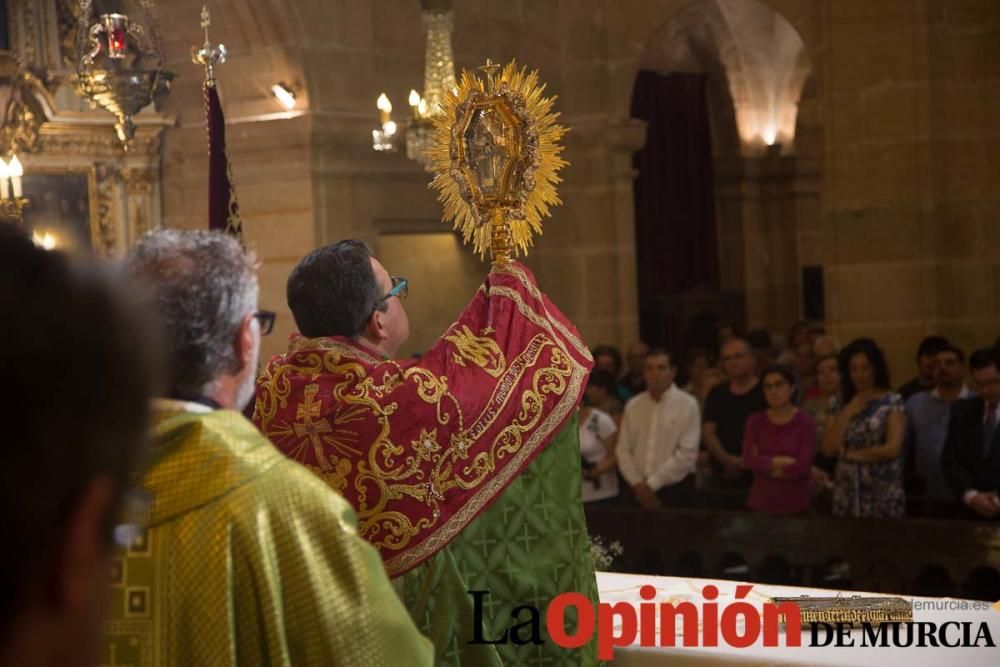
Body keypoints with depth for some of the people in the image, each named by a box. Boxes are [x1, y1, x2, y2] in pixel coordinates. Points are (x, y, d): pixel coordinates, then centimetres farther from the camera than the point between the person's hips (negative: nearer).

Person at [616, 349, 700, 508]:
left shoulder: (687, 404, -5)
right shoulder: (633, 406, 9)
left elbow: (687, 454, -11)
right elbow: (623, 450, 7)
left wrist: (652, 484, -11)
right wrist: (637, 484, -7)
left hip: (675, 490, -4)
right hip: (640, 491, 4)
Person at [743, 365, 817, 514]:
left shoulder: (806, 423, -4)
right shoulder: (755, 421, 5)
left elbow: (803, 466, -13)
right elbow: (748, 460, -6)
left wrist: (764, 464, -5)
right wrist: (780, 461, -14)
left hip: (795, 505, -2)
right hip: (760, 502, 2)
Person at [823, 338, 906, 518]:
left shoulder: (893, 402, -3)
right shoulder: (844, 404, 12)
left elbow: (892, 449, -13)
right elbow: (829, 449, 2)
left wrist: (850, 454, -3)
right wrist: (848, 413, -5)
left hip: (882, 495, -4)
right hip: (847, 493, 4)